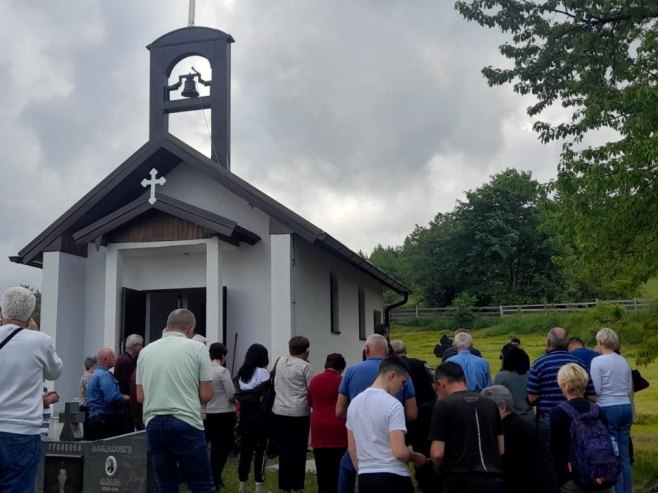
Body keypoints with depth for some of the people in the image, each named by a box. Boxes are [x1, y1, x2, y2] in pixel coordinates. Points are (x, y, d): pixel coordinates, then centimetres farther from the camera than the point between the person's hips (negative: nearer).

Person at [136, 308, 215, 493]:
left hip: (154, 424, 4)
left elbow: (140, 397, 12)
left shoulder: (146, 351, 9)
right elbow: (206, 395, -3)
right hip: (186, 423, -4)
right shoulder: (197, 348, -1)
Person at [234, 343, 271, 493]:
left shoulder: (241, 372, 9)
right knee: (260, 450, 0)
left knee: (245, 449, 11)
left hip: (245, 414, 6)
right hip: (259, 415, -6)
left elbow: (237, 394, 8)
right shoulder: (262, 373, -9)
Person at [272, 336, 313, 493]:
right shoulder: (304, 366, -8)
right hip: (299, 413, -5)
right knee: (298, 450, 5)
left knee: (284, 450, 10)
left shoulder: (279, 362, 8)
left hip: (279, 411, 5)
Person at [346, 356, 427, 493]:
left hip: (365, 478, 7)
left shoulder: (355, 403, 8)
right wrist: (416, 457, -1)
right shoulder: (392, 404, -15)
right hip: (393, 478, -7)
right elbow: (399, 452, -20)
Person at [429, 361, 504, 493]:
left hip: (461, 482, -5)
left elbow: (437, 453, -10)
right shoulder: (490, 404, 10)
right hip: (493, 480, 5)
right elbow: (501, 449, 13)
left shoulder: (443, 405, -6)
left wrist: (440, 467, 10)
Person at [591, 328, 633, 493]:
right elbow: (630, 389, 15)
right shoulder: (624, 361, 10)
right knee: (624, 455, 11)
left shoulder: (597, 361, -10)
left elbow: (595, 391, -13)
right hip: (626, 408, 7)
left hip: (608, 409, -6)